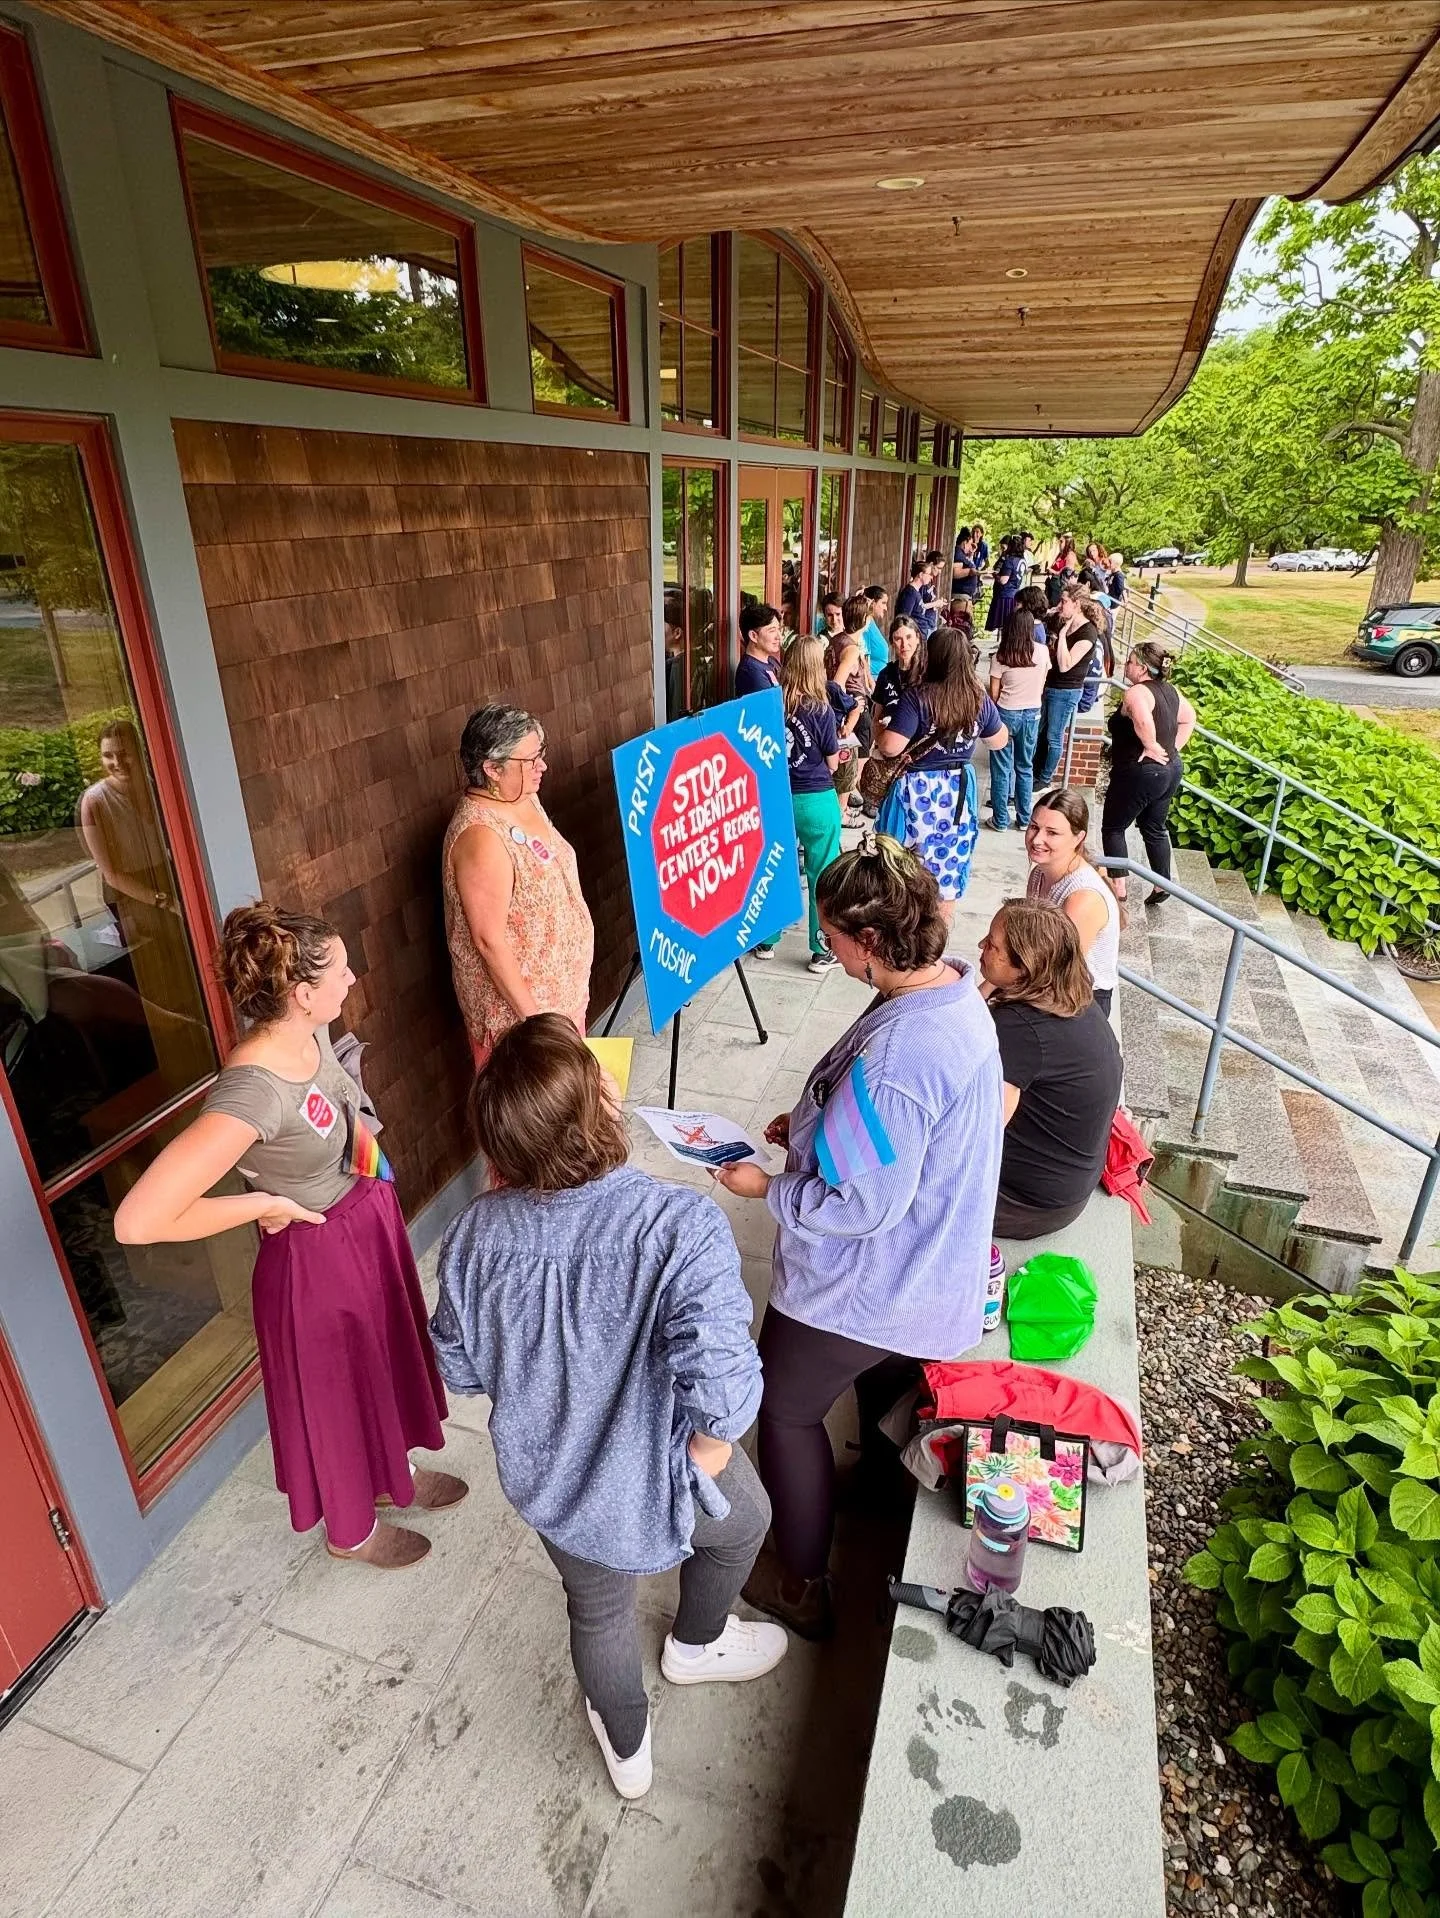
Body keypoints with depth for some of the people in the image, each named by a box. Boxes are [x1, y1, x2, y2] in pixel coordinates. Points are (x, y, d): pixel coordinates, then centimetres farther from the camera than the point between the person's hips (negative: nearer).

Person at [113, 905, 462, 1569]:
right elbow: (137, 1222, -39)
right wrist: (266, 1203, -27)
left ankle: (391, 1476, 57)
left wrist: (359, 1133, 0)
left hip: (369, 1220, 8)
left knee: (385, 1357, 28)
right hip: (318, 1256, -7)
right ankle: (350, 1530, 48)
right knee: (336, 1390, 18)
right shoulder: (253, 1091, -36)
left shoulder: (310, 1033, -11)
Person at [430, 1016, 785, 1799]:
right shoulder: (681, 1225, -35)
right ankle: (696, 1645, 60)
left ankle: (627, 1749, 61)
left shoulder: (474, 1234, -21)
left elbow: (460, 1367, -6)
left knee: (598, 1614, 33)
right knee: (742, 1520, 34)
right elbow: (722, 1387, -37)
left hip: (547, 1483, 3)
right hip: (655, 1482, -3)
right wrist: (706, 1454, -15)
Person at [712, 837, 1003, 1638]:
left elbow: (860, 1205, -29)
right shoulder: (957, 993, -8)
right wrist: (815, 1125, 2)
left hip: (865, 1286, -8)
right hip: (928, 1271, 9)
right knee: (887, 1389, 33)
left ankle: (802, 1585, 36)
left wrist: (769, 1187, -15)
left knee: (788, 1409, 16)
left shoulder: (892, 1057, -38)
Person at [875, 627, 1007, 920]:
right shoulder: (979, 699, -2)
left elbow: (890, 747, -24)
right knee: (949, 865, 16)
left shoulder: (917, 696, -17)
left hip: (918, 790, -5)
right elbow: (999, 741, 13)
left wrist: (879, 729, -3)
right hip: (959, 789, 5)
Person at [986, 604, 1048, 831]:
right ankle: (1024, 819, 20)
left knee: (1001, 768, 7)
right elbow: (1042, 685, 7)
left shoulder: (1001, 656, -12)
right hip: (1032, 714, 3)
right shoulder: (1042, 651, -5)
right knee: (1025, 767, 15)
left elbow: (994, 693, -7)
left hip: (1006, 713, -3)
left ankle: (1001, 820, 11)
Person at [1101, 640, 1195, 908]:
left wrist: (1151, 747, -23)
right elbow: (1189, 718, 18)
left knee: (1112, 828, 8)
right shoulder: (1170, 690, 8)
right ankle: (1162, 886, 25)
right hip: (1172, 769, 9)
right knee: (1154, 829, 21)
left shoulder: (1136, 693, -19)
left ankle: (1118, 888, 7)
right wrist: (1173, 748, 10)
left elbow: (1144, 721, -38)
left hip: (1140, 772, -8)